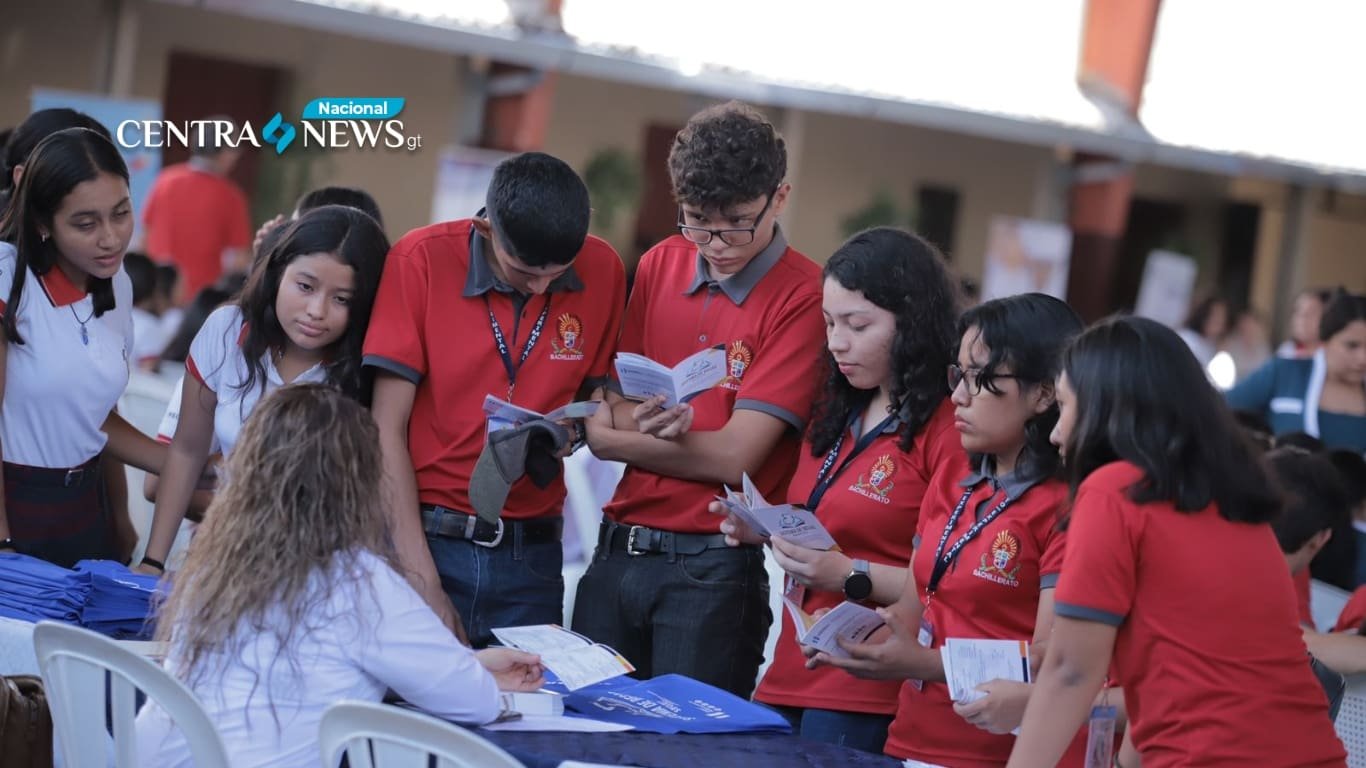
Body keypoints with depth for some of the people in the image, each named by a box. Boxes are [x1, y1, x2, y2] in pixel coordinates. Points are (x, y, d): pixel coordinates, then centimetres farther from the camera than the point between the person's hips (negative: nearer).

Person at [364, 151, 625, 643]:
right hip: (421, 537, -2)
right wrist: (422, 579, -15)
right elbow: (387, 429, -10)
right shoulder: (422, 259, -9)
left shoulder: (602, 271, -1)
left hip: (531, 555, 2)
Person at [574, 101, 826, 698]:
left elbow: (733, 456, -14)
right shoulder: (658, 266, 9)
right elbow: (609, 413, 7)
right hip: (617, 552, 6)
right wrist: (646, 420, -16)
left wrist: (616, 433, -3)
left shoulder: (803, 297, -10)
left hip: (714, 571, -5)